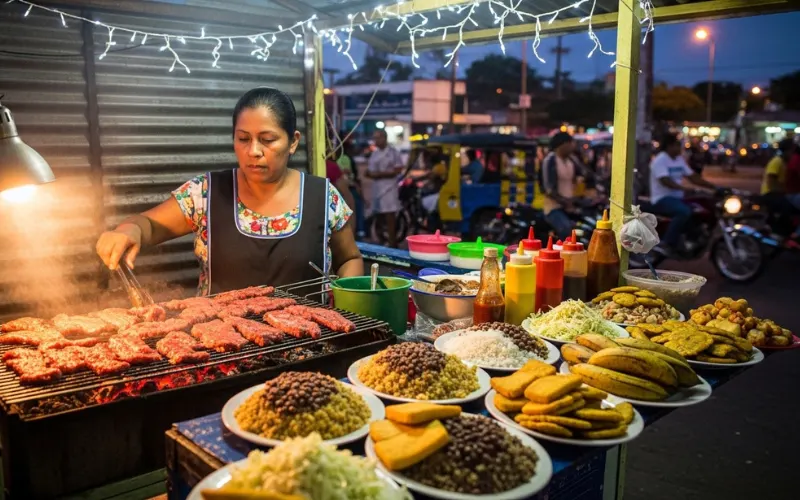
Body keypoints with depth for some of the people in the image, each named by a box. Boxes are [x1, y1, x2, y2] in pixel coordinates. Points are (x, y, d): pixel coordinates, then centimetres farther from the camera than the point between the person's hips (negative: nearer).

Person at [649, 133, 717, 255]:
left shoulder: (680, 160, 14)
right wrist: (684, 188, -37)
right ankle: (666, 244, -31)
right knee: (685, 211, -36)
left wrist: (714, 187, 4)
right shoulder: (660, 160, -11)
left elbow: (694, 177, 13)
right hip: (662, 199, -9)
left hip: (677, 198, 9)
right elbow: (665, 181, -25)